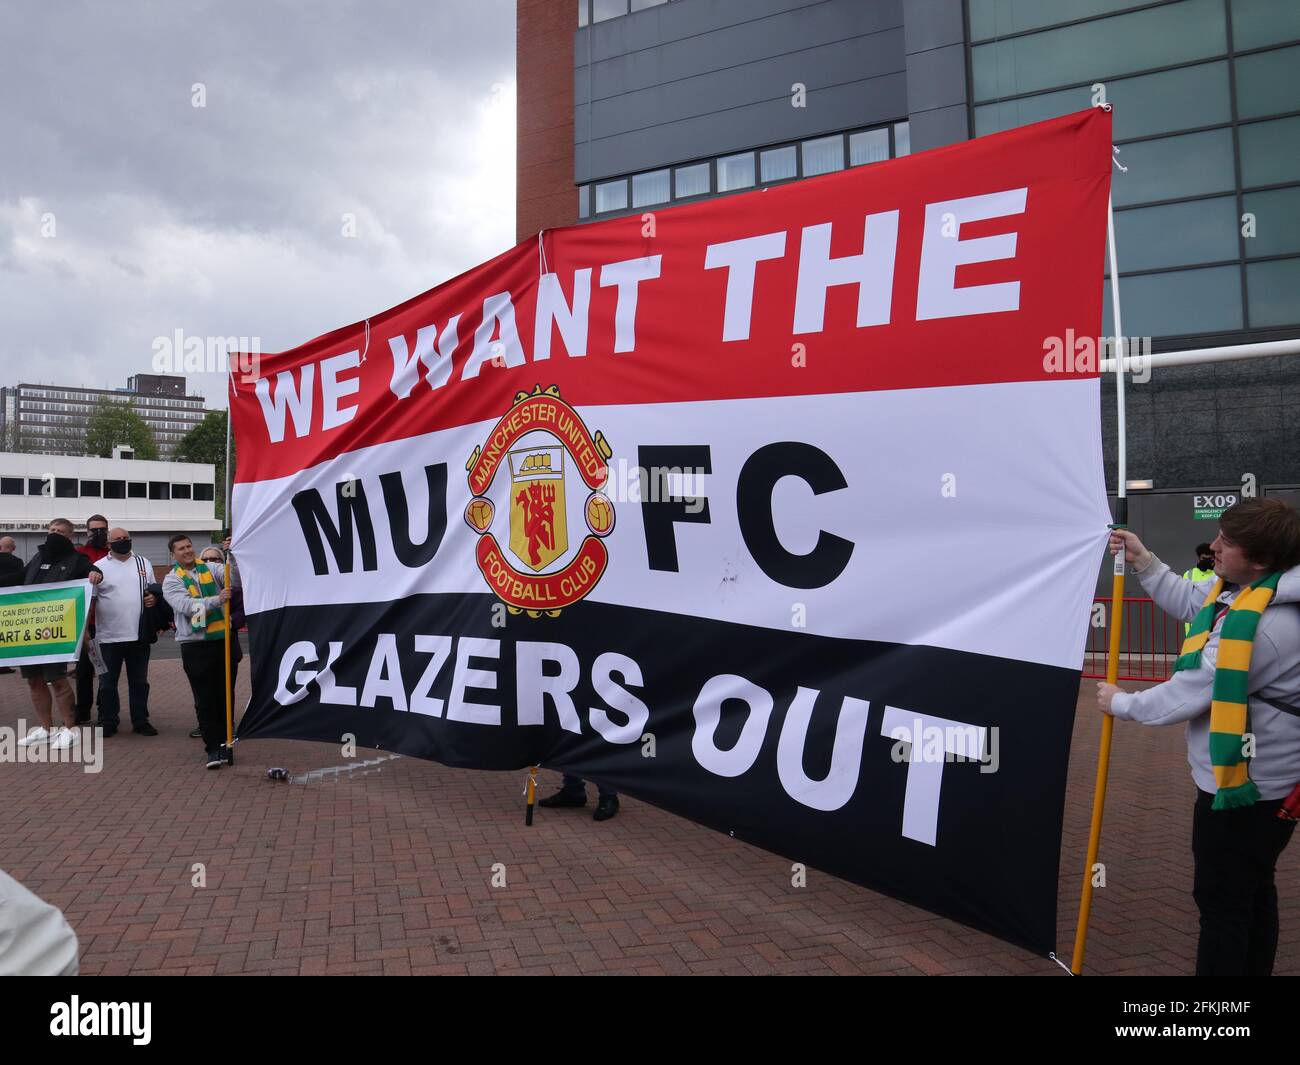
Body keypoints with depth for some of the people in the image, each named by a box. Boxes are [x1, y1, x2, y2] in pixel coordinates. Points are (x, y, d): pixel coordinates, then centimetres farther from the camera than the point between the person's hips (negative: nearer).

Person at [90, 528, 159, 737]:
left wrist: (154, 597, -6)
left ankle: (140, 721, 19)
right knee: (108, 682, 7)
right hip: (109, 636, -2)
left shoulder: (143, 563, 10)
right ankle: (108, 722, 18)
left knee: (139, 681, 10)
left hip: (139, 634, 2)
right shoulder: (100, 567, 0)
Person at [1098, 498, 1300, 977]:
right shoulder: (1246, 587, -1)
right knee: (1253, 890, 23)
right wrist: (1144, 561, 10)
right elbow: (1191, 602, 19)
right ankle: (1253, 970, 39)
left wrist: (1121, 703, -10)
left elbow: (1191, 692, -25)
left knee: (1221, 900, 1)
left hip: (1244, 784, -11)